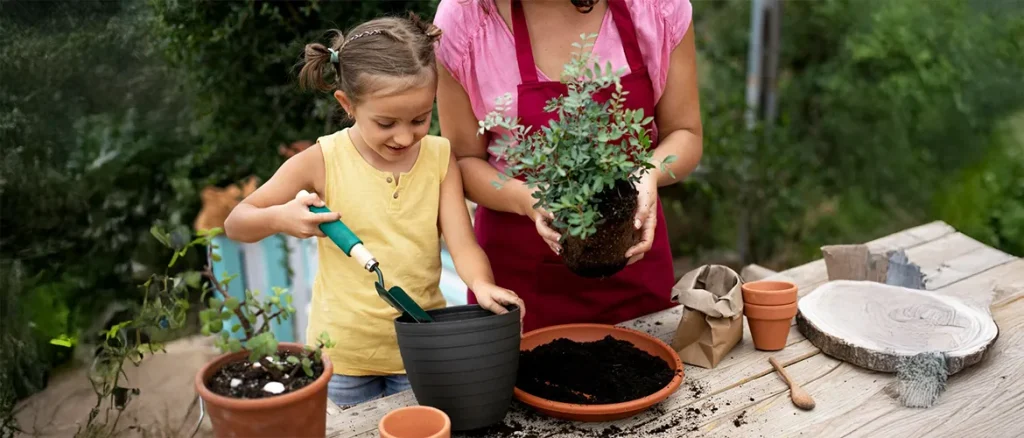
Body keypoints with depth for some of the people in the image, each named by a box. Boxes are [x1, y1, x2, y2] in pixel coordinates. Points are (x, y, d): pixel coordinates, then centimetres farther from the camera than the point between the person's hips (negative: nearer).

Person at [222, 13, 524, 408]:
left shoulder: (440, 156, -6)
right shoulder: (324, 161, -12)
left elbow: (463, 244, -10)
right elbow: (235, 224, -5)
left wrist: (482, 285, -32)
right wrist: (280, 218, -27)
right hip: (344, 353, -1)